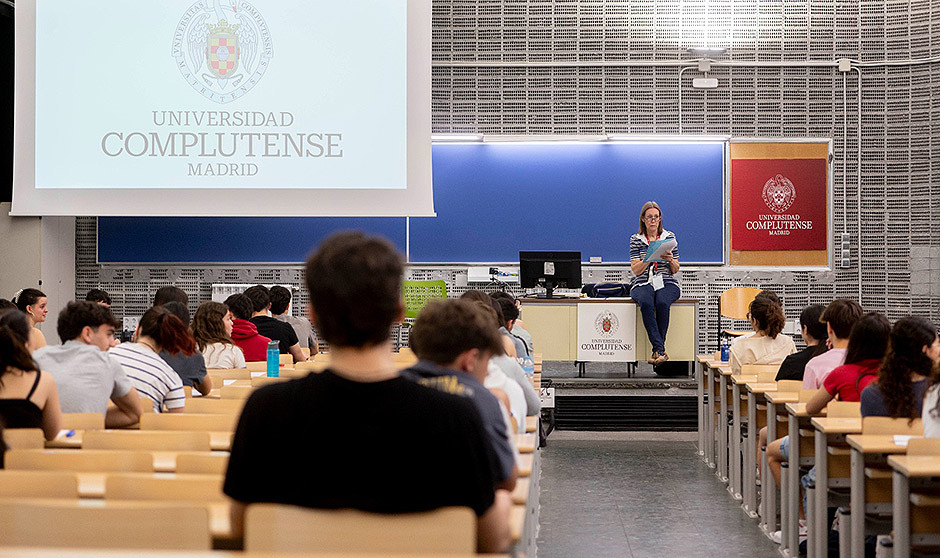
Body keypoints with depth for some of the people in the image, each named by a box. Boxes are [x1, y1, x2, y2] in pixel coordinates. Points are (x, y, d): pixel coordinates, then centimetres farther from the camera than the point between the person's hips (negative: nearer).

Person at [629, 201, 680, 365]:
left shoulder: (669, 237, 12)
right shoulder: (636, 239, 9)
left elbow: (675, 270, 11)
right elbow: (636, 270, 0)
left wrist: (671, 259, -11)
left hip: (667, 283, 1)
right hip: (643, 283, 0)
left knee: (662, 303, -35)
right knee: (646, 303, -36)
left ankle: (657, 350, -26)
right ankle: (661, 350, -39)